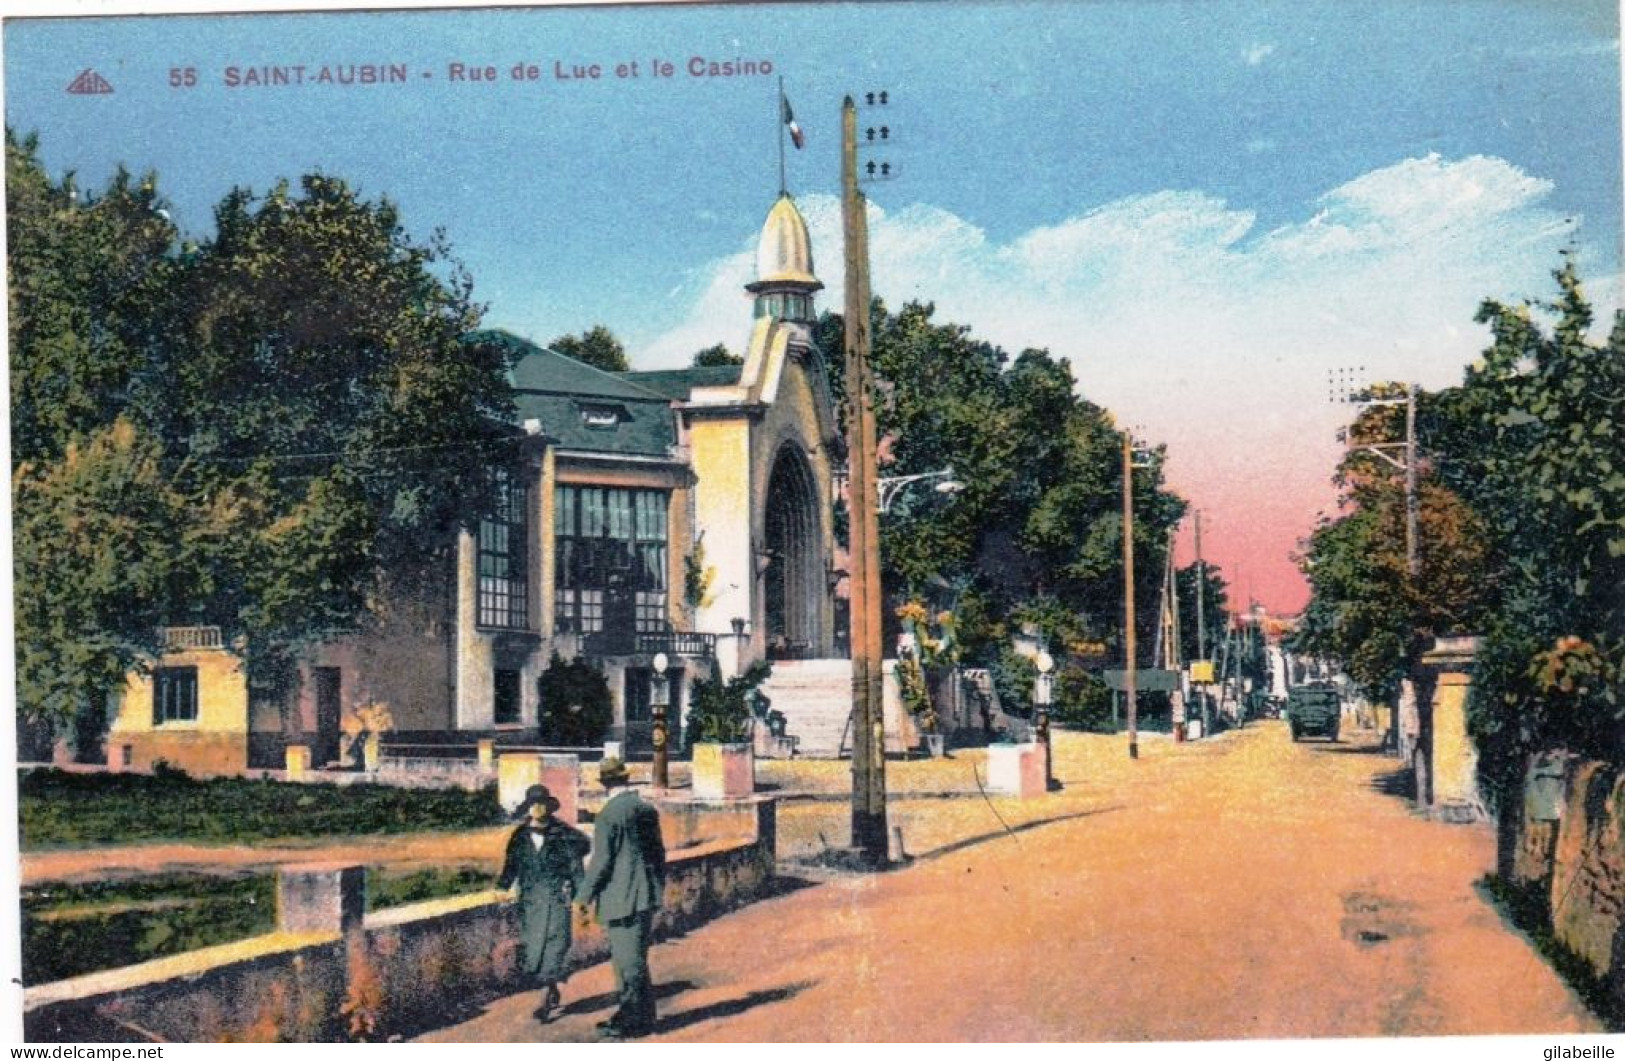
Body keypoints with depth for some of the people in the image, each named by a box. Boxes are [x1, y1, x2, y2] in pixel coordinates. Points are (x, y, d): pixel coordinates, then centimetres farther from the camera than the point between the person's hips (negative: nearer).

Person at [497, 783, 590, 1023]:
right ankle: (553, 992, 23)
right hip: (530, 899, 3)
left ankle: (545, 1003, -9)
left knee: (553, 948, -9)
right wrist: (502, 888, -4)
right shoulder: (520, 836, 8)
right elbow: (511, 866, 11)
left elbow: (575, 866, 1)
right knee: (533, 948, 3)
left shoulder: (563, 834, -1)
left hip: (557, 898, -3)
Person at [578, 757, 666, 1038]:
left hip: (622, 899, -7)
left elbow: (601, 862, -15)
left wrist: (585, 896, -6)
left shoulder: (608, 816, -14)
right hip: (646, 896, 7)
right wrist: (658, 887, 24)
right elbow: (659, 853, 14)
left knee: (630, 961, 0)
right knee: (633, 959, 16)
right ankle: (632, 1015, 23)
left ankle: (635, 1022, 7)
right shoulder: (647, 810, 7)